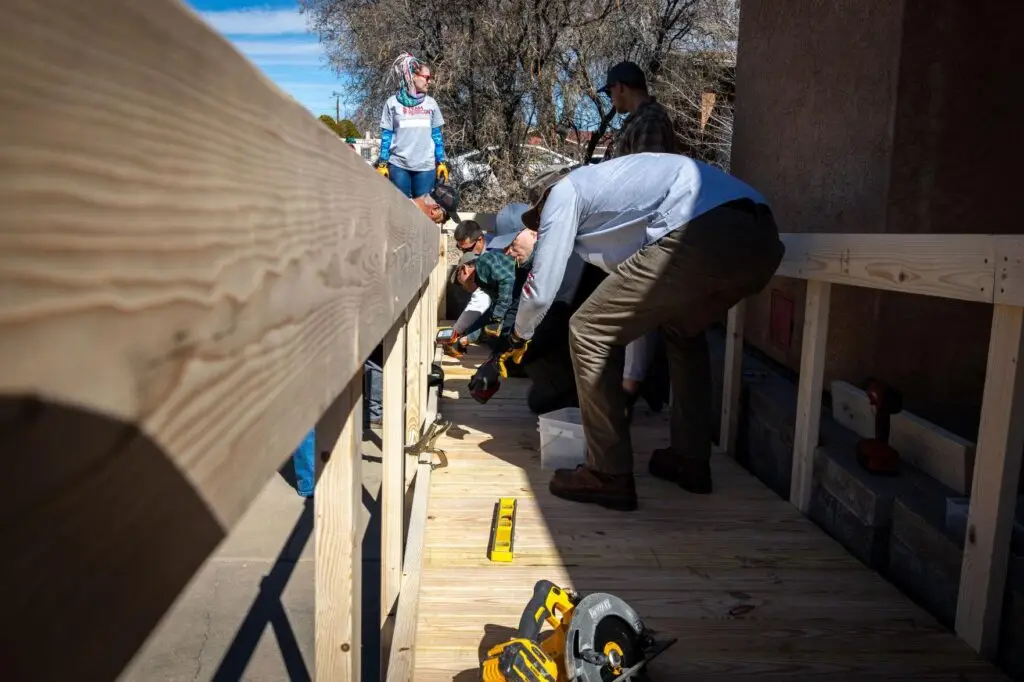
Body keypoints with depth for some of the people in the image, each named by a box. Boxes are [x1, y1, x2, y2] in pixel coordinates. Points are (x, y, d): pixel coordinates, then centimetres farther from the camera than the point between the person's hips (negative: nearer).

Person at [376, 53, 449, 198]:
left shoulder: (431, 103, 9)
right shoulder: (392, 103, 2)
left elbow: (437, 135, 12)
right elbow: (386, 136, 3)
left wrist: (441, 163, 7)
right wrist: (382, 164, -2)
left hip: (426, 166, 2)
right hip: (398, 166, -2)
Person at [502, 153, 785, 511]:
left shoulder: (562, 193, 18)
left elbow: (541, 289, 14)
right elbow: (644, 295, 42)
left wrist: (519, 335, 37)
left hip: (704, 236, -9)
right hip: (761, 238, 9)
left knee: (590, 332, 5)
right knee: (683, 330, 33)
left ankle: (609, 476, 10)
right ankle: (691, 461, 35)